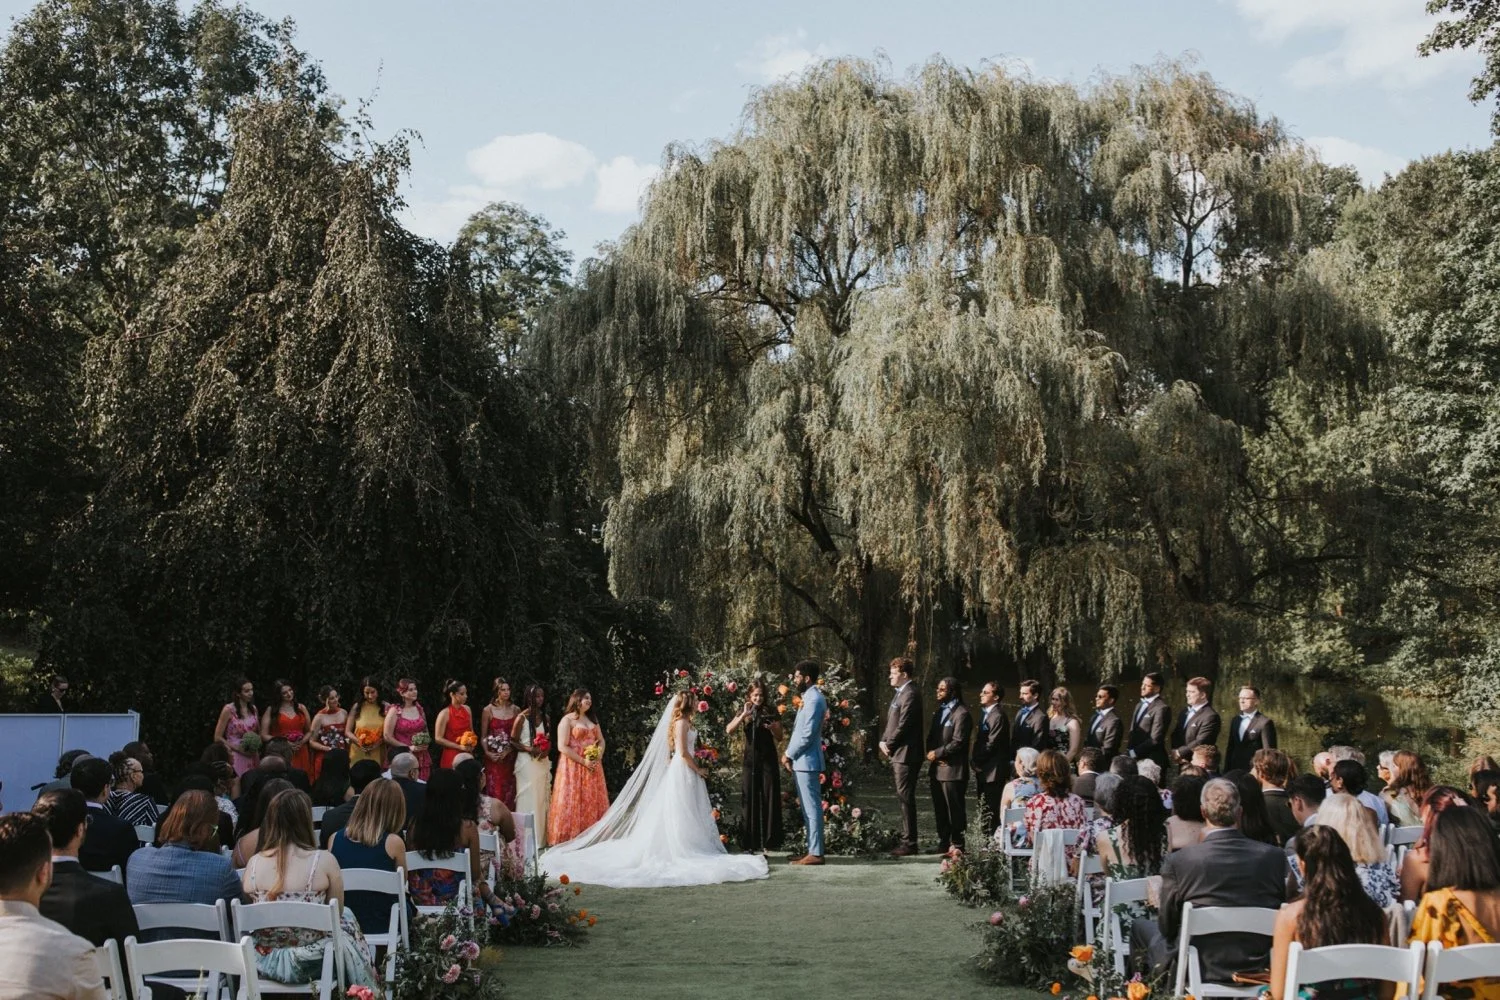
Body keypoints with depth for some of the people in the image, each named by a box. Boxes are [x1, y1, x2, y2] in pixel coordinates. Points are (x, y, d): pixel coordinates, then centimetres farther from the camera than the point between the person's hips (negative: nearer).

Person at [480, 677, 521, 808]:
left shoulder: (515, 710, 7)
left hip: (510, 757, 2)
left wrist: (508, 751, -10)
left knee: (509, 791, -1)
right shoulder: (488, 710, 2)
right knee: (494, 791, -6)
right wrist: (487, 752, -13)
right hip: (493, 758, -2)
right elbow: (483, 736, 3)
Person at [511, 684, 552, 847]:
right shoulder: (522, 717, -6)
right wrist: (529, 749, -18)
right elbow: (513, 741, -5)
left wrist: (546, 750, -4)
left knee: (542, 798, 6)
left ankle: (541, 838, 13)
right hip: (527, 762, -5)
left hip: (543, 762, 5)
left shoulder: (545, 717, 10)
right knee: (528, 799, -4)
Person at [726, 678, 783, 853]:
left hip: (768, 760, 0)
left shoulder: (770, 712, 5)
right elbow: (729, 731, -8)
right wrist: (743, 715, -19)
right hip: (750, 760, 0)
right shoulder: (744, 711, 5)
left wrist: (772, 728, -15)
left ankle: (770, 841, 2)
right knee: (750, 799, 0)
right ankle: (752, 843, 3)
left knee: (769, 799, -3)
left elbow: (779, 738, 6)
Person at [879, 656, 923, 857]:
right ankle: (907, 840, 20)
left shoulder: (910, 695, -15)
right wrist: (883, 741, 5)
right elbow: (891, 722, 20)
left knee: (906, 799, -6)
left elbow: (903, 726, -20)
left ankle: (909, 843, -2)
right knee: (903, 799, 14)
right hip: (897, 755, 10)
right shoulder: (900, 693, 17)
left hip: (905, 755, -10)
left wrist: (889, 745, -10)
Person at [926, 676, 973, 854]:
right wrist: (931, 752, -1)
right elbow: (931, 737, 18)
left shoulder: (961, 713, -10)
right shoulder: (940, 710, 18)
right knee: (939, 810, 13)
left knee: (955, 810, -2)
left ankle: (957, 845, 4)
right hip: (936, 769, 9)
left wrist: (938, 753, -12)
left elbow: (958, 742, -17)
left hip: (952, 770, -9)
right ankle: (943, 843, 22)